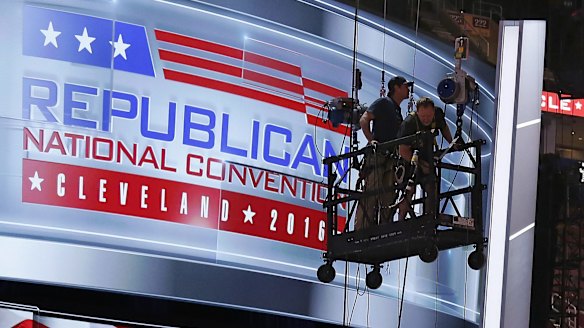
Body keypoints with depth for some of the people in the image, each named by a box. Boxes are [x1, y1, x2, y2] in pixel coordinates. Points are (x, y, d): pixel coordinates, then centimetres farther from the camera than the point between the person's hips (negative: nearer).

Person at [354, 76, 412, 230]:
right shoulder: (384, 102, 1)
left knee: (388, 196, 5)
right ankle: (361, 229, -16)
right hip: (377, 155, -9)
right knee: (371, 194, -14)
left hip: (390, 158, 9)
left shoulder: (398, 110, 25)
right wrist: (371, 140, -21)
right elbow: (364, 120, -10)